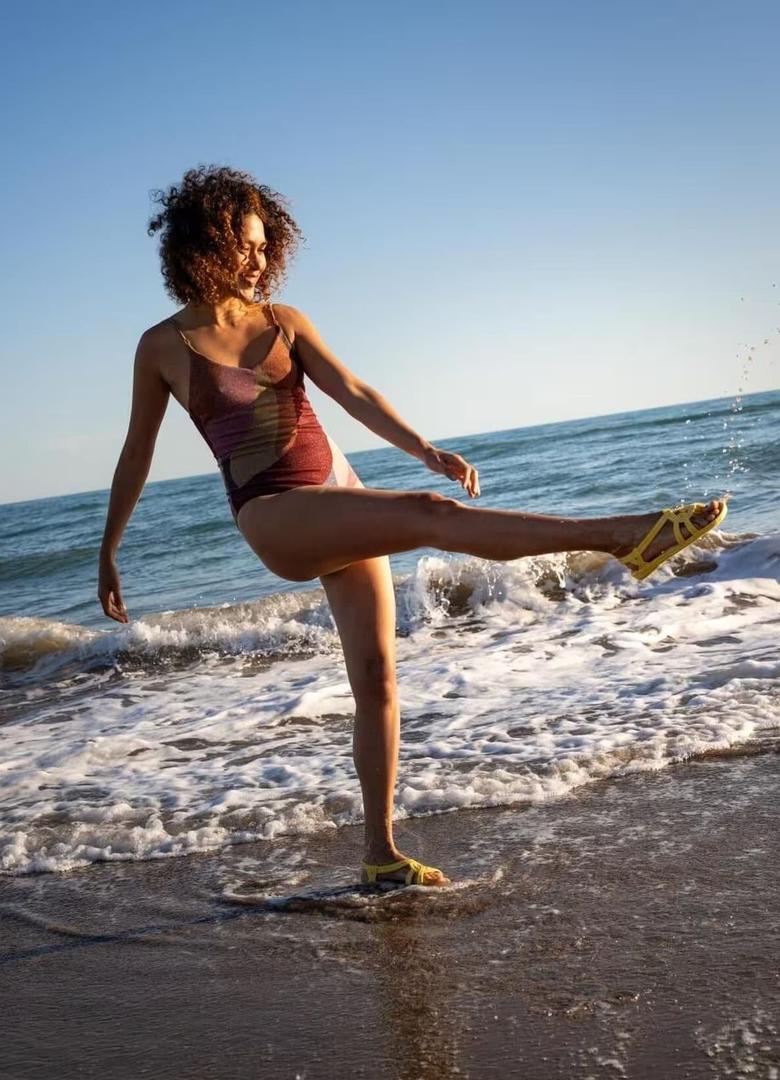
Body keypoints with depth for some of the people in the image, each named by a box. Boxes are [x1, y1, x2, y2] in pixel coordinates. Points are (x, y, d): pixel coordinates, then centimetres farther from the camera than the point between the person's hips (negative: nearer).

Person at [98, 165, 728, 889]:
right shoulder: (163, 346, 3)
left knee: (376, 675, 1)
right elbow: (137, 452, 10)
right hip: (275, 519, -5)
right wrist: (108, 549, 14)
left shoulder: (283, 321, 11)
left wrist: (423, 448, -16)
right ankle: (625, 535, -30)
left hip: (342, 502, 5)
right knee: (430, 515, -26)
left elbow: (351, 392, 0)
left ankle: (380, 851, 10)